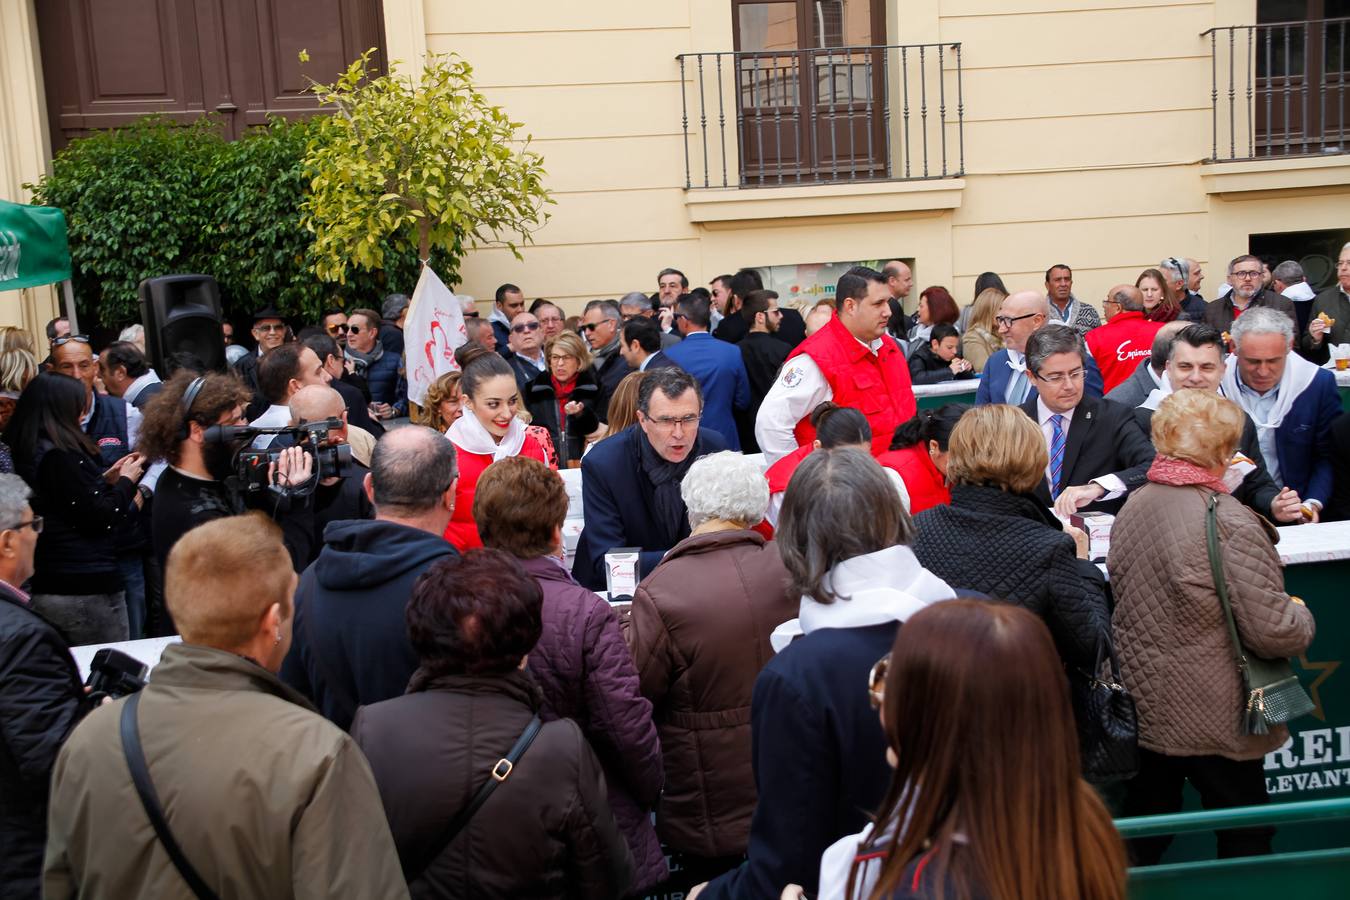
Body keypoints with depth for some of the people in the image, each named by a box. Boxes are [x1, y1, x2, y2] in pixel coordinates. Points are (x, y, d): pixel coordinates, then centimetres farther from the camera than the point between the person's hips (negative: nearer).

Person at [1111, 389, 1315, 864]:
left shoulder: (1131, 509, -2)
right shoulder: (1229, 523, -21)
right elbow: (1273, 633, -21)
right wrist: (1302, 616, 2)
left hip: (1143, 712, 6)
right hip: (1214, 723, -6)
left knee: (1143, 841, 18)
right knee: (1245, 842, 14)